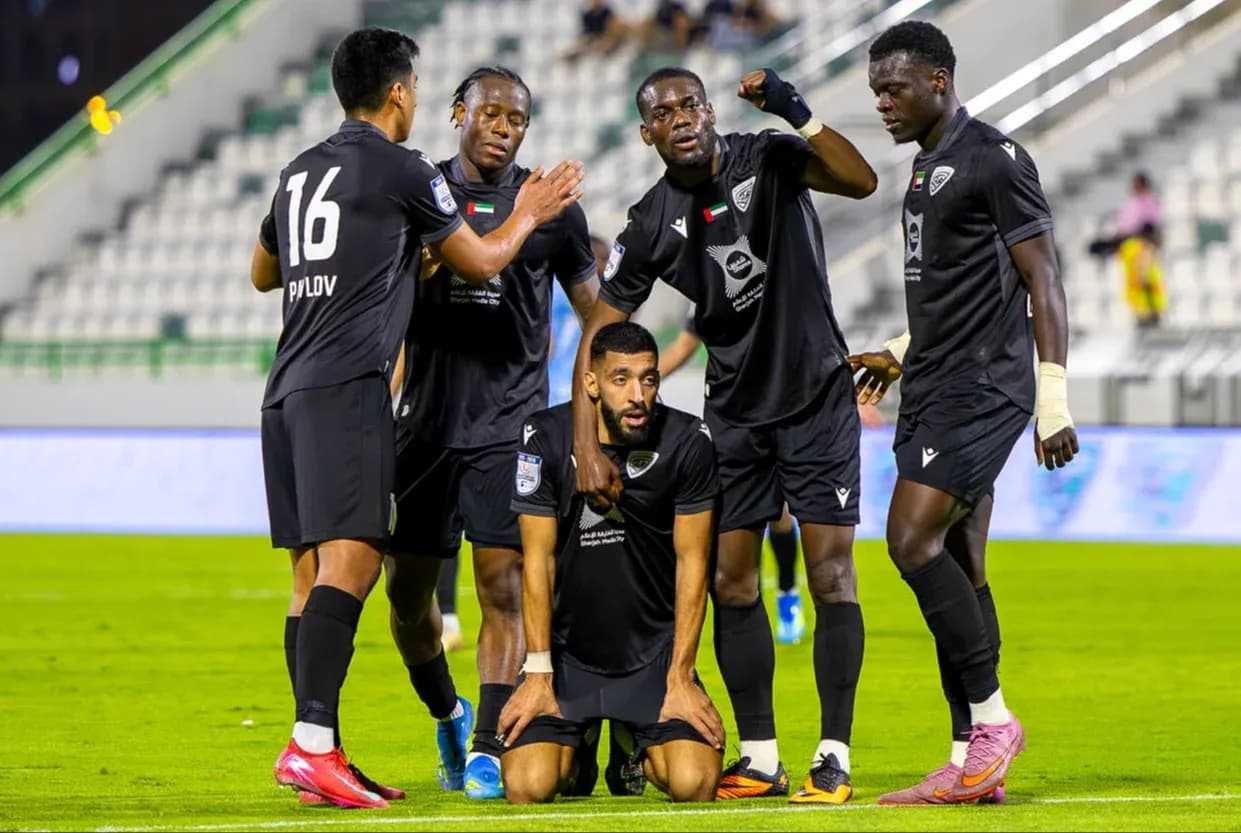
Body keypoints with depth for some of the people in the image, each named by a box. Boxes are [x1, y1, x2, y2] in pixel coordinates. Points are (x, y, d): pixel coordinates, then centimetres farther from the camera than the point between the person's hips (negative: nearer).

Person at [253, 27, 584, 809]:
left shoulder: (301, 172, 19)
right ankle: (311, 744, -26)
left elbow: (264, 272, 35)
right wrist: (528, 216, 26)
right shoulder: (401, 169, -2)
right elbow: (480, 262, 8)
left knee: (313, 568, 6)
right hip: (347, 385, -8)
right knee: (350, 558, -15)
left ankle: (322, 753, 5)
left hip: (289, 387, 8)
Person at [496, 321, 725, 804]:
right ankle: (574, 747, 22)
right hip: (568, 650, 0)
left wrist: (680, 678, -8)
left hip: (654, 651, 0)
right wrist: (538, 674, -10)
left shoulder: (687, 442, -9)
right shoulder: (546, 439, -10)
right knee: (528, 787, -18)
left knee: (695, 783, -19)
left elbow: (692, 564, -5)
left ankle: (640, 748, 20)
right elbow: (538, 561, -7)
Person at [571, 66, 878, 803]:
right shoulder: (652, 225, -6)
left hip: (818, 397, -3)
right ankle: (760, 759, 8)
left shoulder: (768, 160, -11)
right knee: (731, 581, 0)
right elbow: (599, 339, -4)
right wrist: (588, 450, -12)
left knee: (830, 572, -8)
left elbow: (861, 182, -28)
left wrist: (797, 112, -38)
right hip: (735, 411, 3)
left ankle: (835, 759, -5)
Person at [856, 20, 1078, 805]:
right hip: (936, 389, 9)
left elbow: (1042, 282, -13)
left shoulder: (994, 159, -10)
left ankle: (991, 718, -9)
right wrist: (902, 354, 23)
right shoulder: (928, 167, 18)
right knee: (959, 570, 6)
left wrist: (1054, 400, -18)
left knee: (913, 541, -17)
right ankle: (972, 766, 6)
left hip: (981, 389, -9)